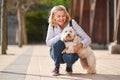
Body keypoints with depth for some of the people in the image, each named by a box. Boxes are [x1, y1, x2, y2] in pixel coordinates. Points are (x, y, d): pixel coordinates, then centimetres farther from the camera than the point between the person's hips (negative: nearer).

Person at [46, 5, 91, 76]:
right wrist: (60, 36, -31)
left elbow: (88, 39, -19)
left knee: (68, 57, -36)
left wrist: (80, 44, -41)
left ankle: (69, 66, 2)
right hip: (57, 53, 2)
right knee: (58, 42, -31)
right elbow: (48, 43, -17)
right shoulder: (52, 25, -10)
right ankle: (57, 66, -8)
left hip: (71, 51, -1)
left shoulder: (72, 23, -16)